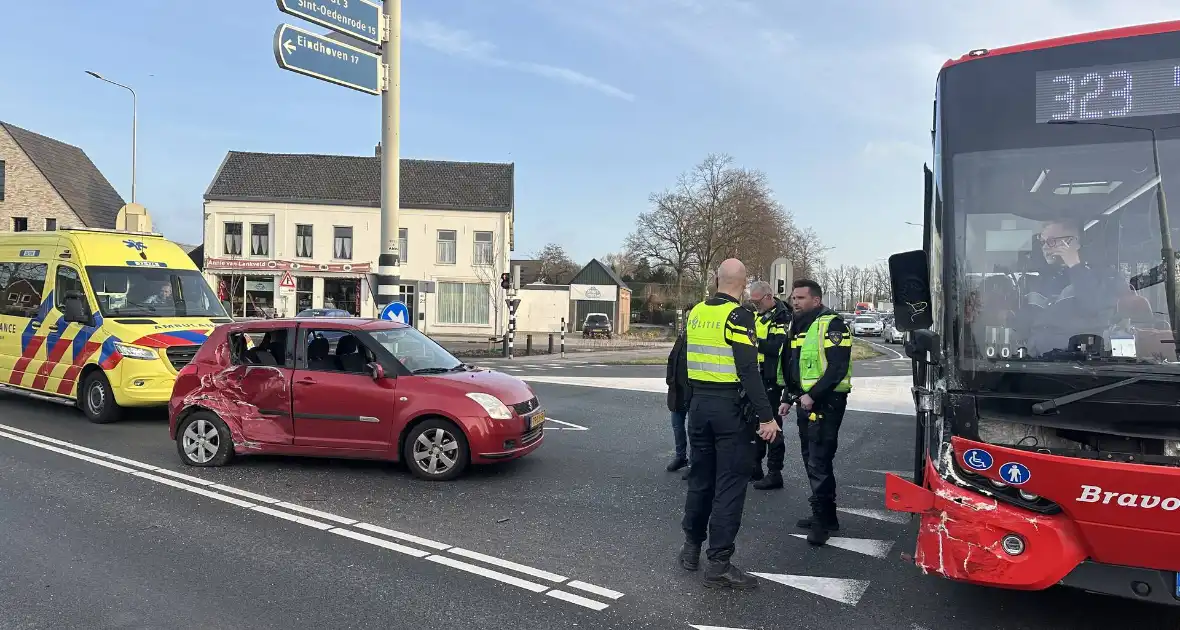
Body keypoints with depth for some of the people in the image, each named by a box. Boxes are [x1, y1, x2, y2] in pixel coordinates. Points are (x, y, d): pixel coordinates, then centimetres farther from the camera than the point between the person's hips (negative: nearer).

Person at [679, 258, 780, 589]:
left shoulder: (696, 313, 8)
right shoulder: (738, 316, -13)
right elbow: (749, 371, -19)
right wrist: (766, 416, -17)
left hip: (699, 403, 7)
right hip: (731, 407, -6)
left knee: (700, 477, 18)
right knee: (729, 484, 0)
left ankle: (691, 548, 28)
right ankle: (719, 564, 2)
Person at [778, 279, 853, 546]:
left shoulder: (831, 324, -13)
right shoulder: (798, 326, 16)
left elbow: (838, 368, -21)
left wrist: (813, 395, -23)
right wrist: (788, 398, 19)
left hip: (825, 403, -9)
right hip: (806, 402, 10)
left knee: (819, 462, -8)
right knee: (811, 460, 15)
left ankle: (823, 520, 1)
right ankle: (824, 514, 26)